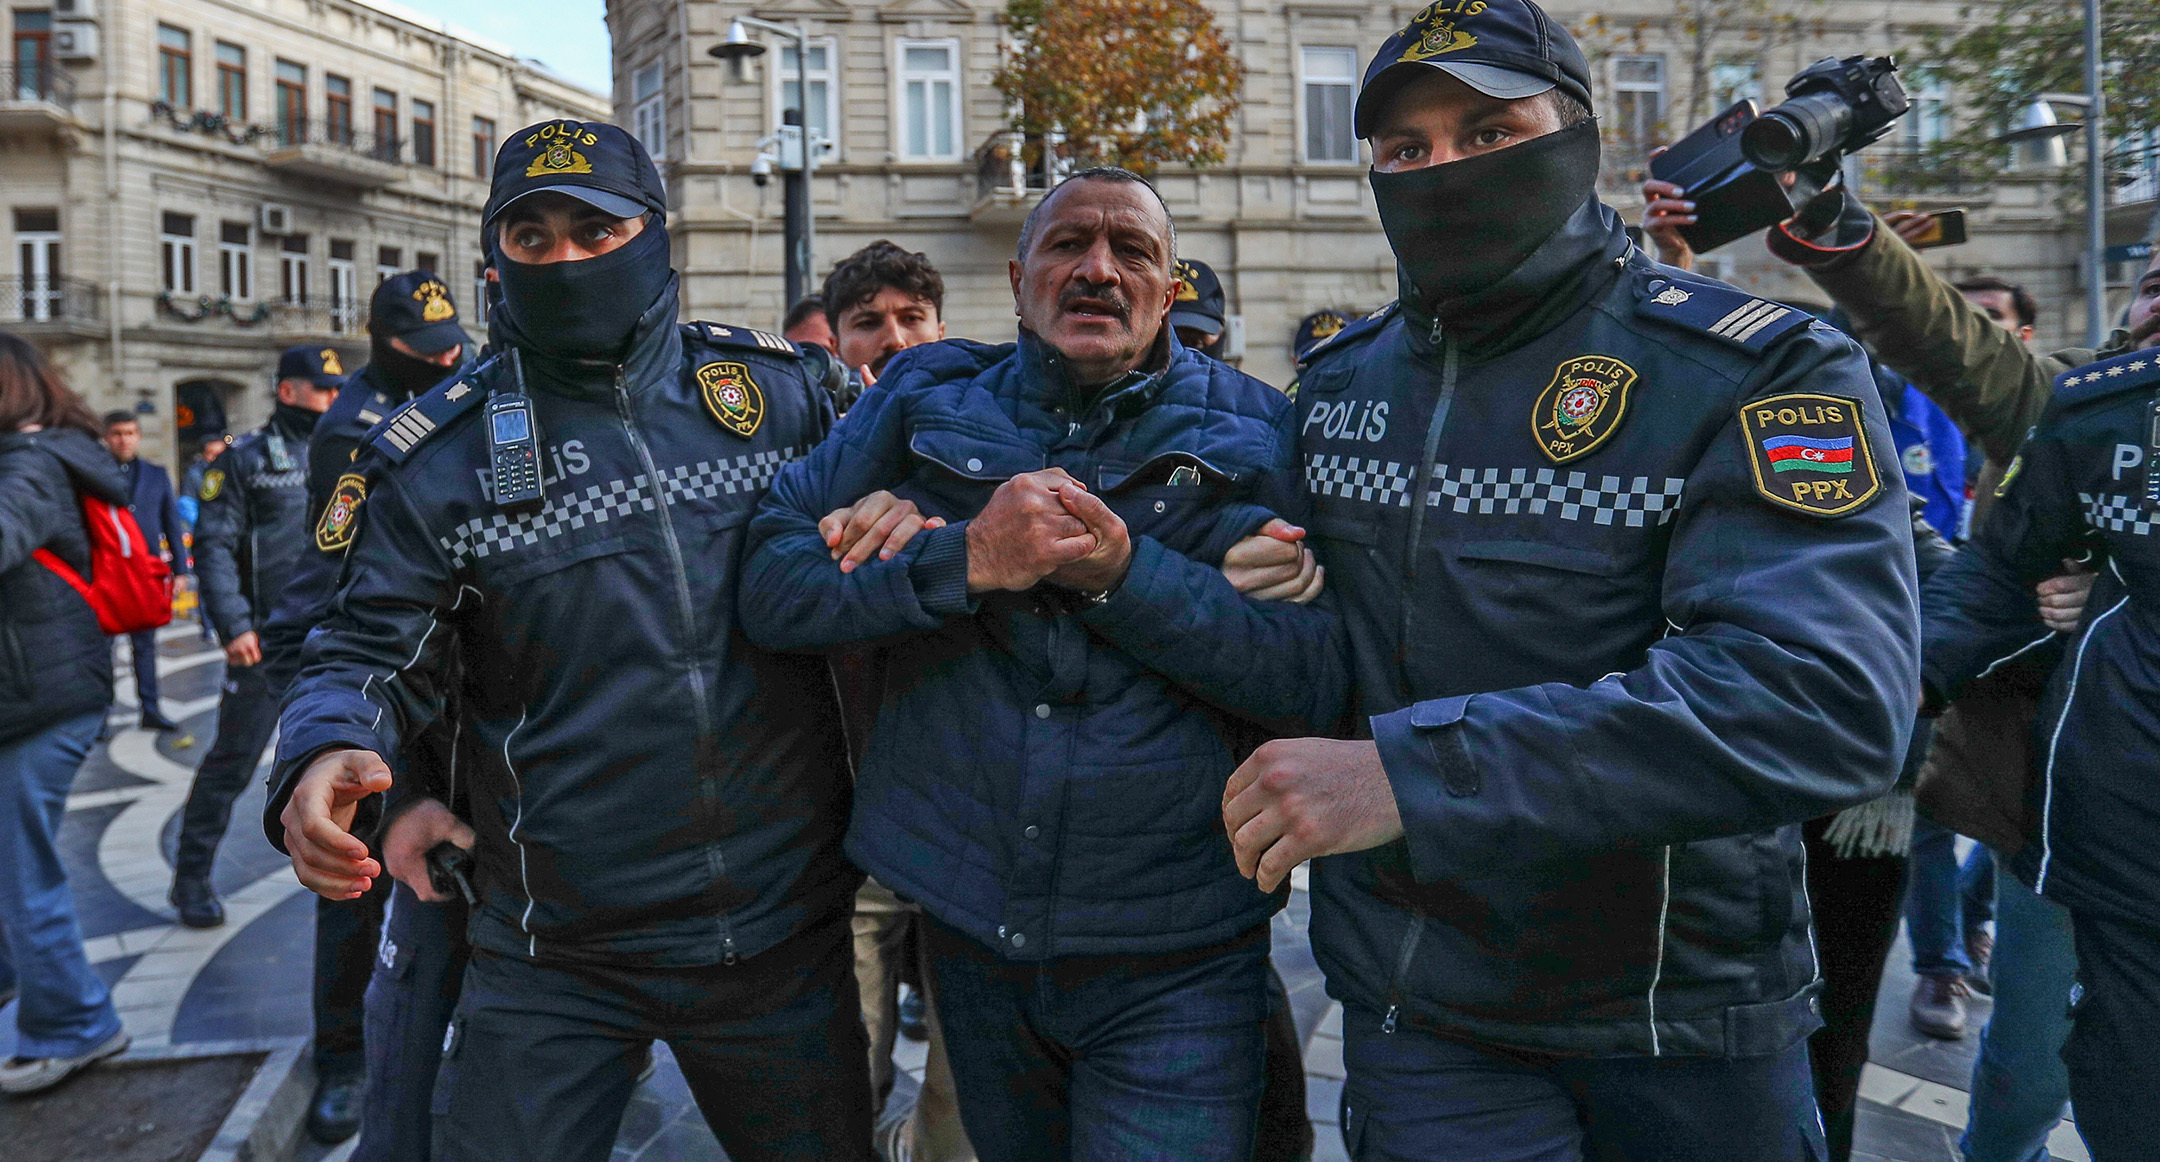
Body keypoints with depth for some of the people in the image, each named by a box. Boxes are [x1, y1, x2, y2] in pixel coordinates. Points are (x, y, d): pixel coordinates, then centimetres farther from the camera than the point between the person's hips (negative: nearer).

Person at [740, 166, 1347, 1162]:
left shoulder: (1255, 436, -3)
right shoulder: (923, 403, 1)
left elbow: (1324, 681, -13)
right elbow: (769, 585, -7)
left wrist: (1123, 575, -24)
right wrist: (965, 561, -21)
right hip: (969, 934, 3)